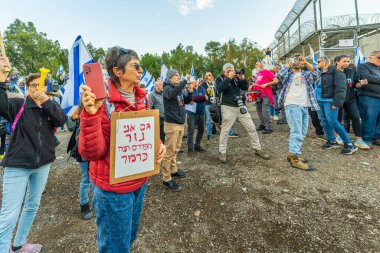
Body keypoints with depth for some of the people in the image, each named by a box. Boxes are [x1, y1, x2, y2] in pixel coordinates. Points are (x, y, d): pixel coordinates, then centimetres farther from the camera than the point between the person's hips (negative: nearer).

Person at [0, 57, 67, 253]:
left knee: (33, 206, 18)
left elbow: (61, 120, -12)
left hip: (42, 164, 5)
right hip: (17, 165, -4)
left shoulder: (50, 107, 6)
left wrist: (46, 101, -23)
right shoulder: (18, 105, -4)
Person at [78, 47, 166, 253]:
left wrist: (158, 144, -8)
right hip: (113, 188, -6)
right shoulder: (102, 102, -19)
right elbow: (91, 153, -22)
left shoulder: (142, 98, 0)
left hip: (140, 181, 6)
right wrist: (91, 114, -35)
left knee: (130, 236, 27)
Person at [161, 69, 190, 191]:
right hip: (172, 124, -8)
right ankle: (167, 179, 3)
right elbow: (172, 94, -34)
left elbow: (186, 101, 21)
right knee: (169, 151, -4)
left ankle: (173, 170, 32)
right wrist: (184, 81, -29)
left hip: (180, 123, 8)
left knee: (175, 150, 17)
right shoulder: (167, 88, -10)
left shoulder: (178, 88, 13)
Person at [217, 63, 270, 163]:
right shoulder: (221, 79, -3)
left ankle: (258, 149, 20)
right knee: (225, 131, -1)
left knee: (251, 128, 6)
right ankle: (222, 152, 13)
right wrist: (229, 78, -26)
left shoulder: (236, 78, 8)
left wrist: (242, 79, -13)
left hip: (240, 106, 5)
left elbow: (245, 87, 4)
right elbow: (219, 89, -23)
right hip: (228, 108, -4)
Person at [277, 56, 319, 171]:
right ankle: (295, 159, -10)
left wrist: (306, 63, -4)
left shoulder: (306, 74, 20)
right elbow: (279, 75, -11)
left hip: (305, 106, 6)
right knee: (296, 132, -13)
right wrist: (288, 65, 0)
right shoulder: (288, 74, 10)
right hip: (292, 105, -6)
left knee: (302, 133, 10)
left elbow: (317, 74, 1)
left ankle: (292, 153, 21)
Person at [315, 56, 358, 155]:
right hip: (319, 101, 8)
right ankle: (332, 141, 20)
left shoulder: (335, 72, -8)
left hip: (329, 101, -8)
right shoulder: (320, 73, 17)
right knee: (324, 121, 8)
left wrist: (337, 102, -22)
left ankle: (349, 144, -2)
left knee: (332, 121, -12)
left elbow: (340, 88, -16)